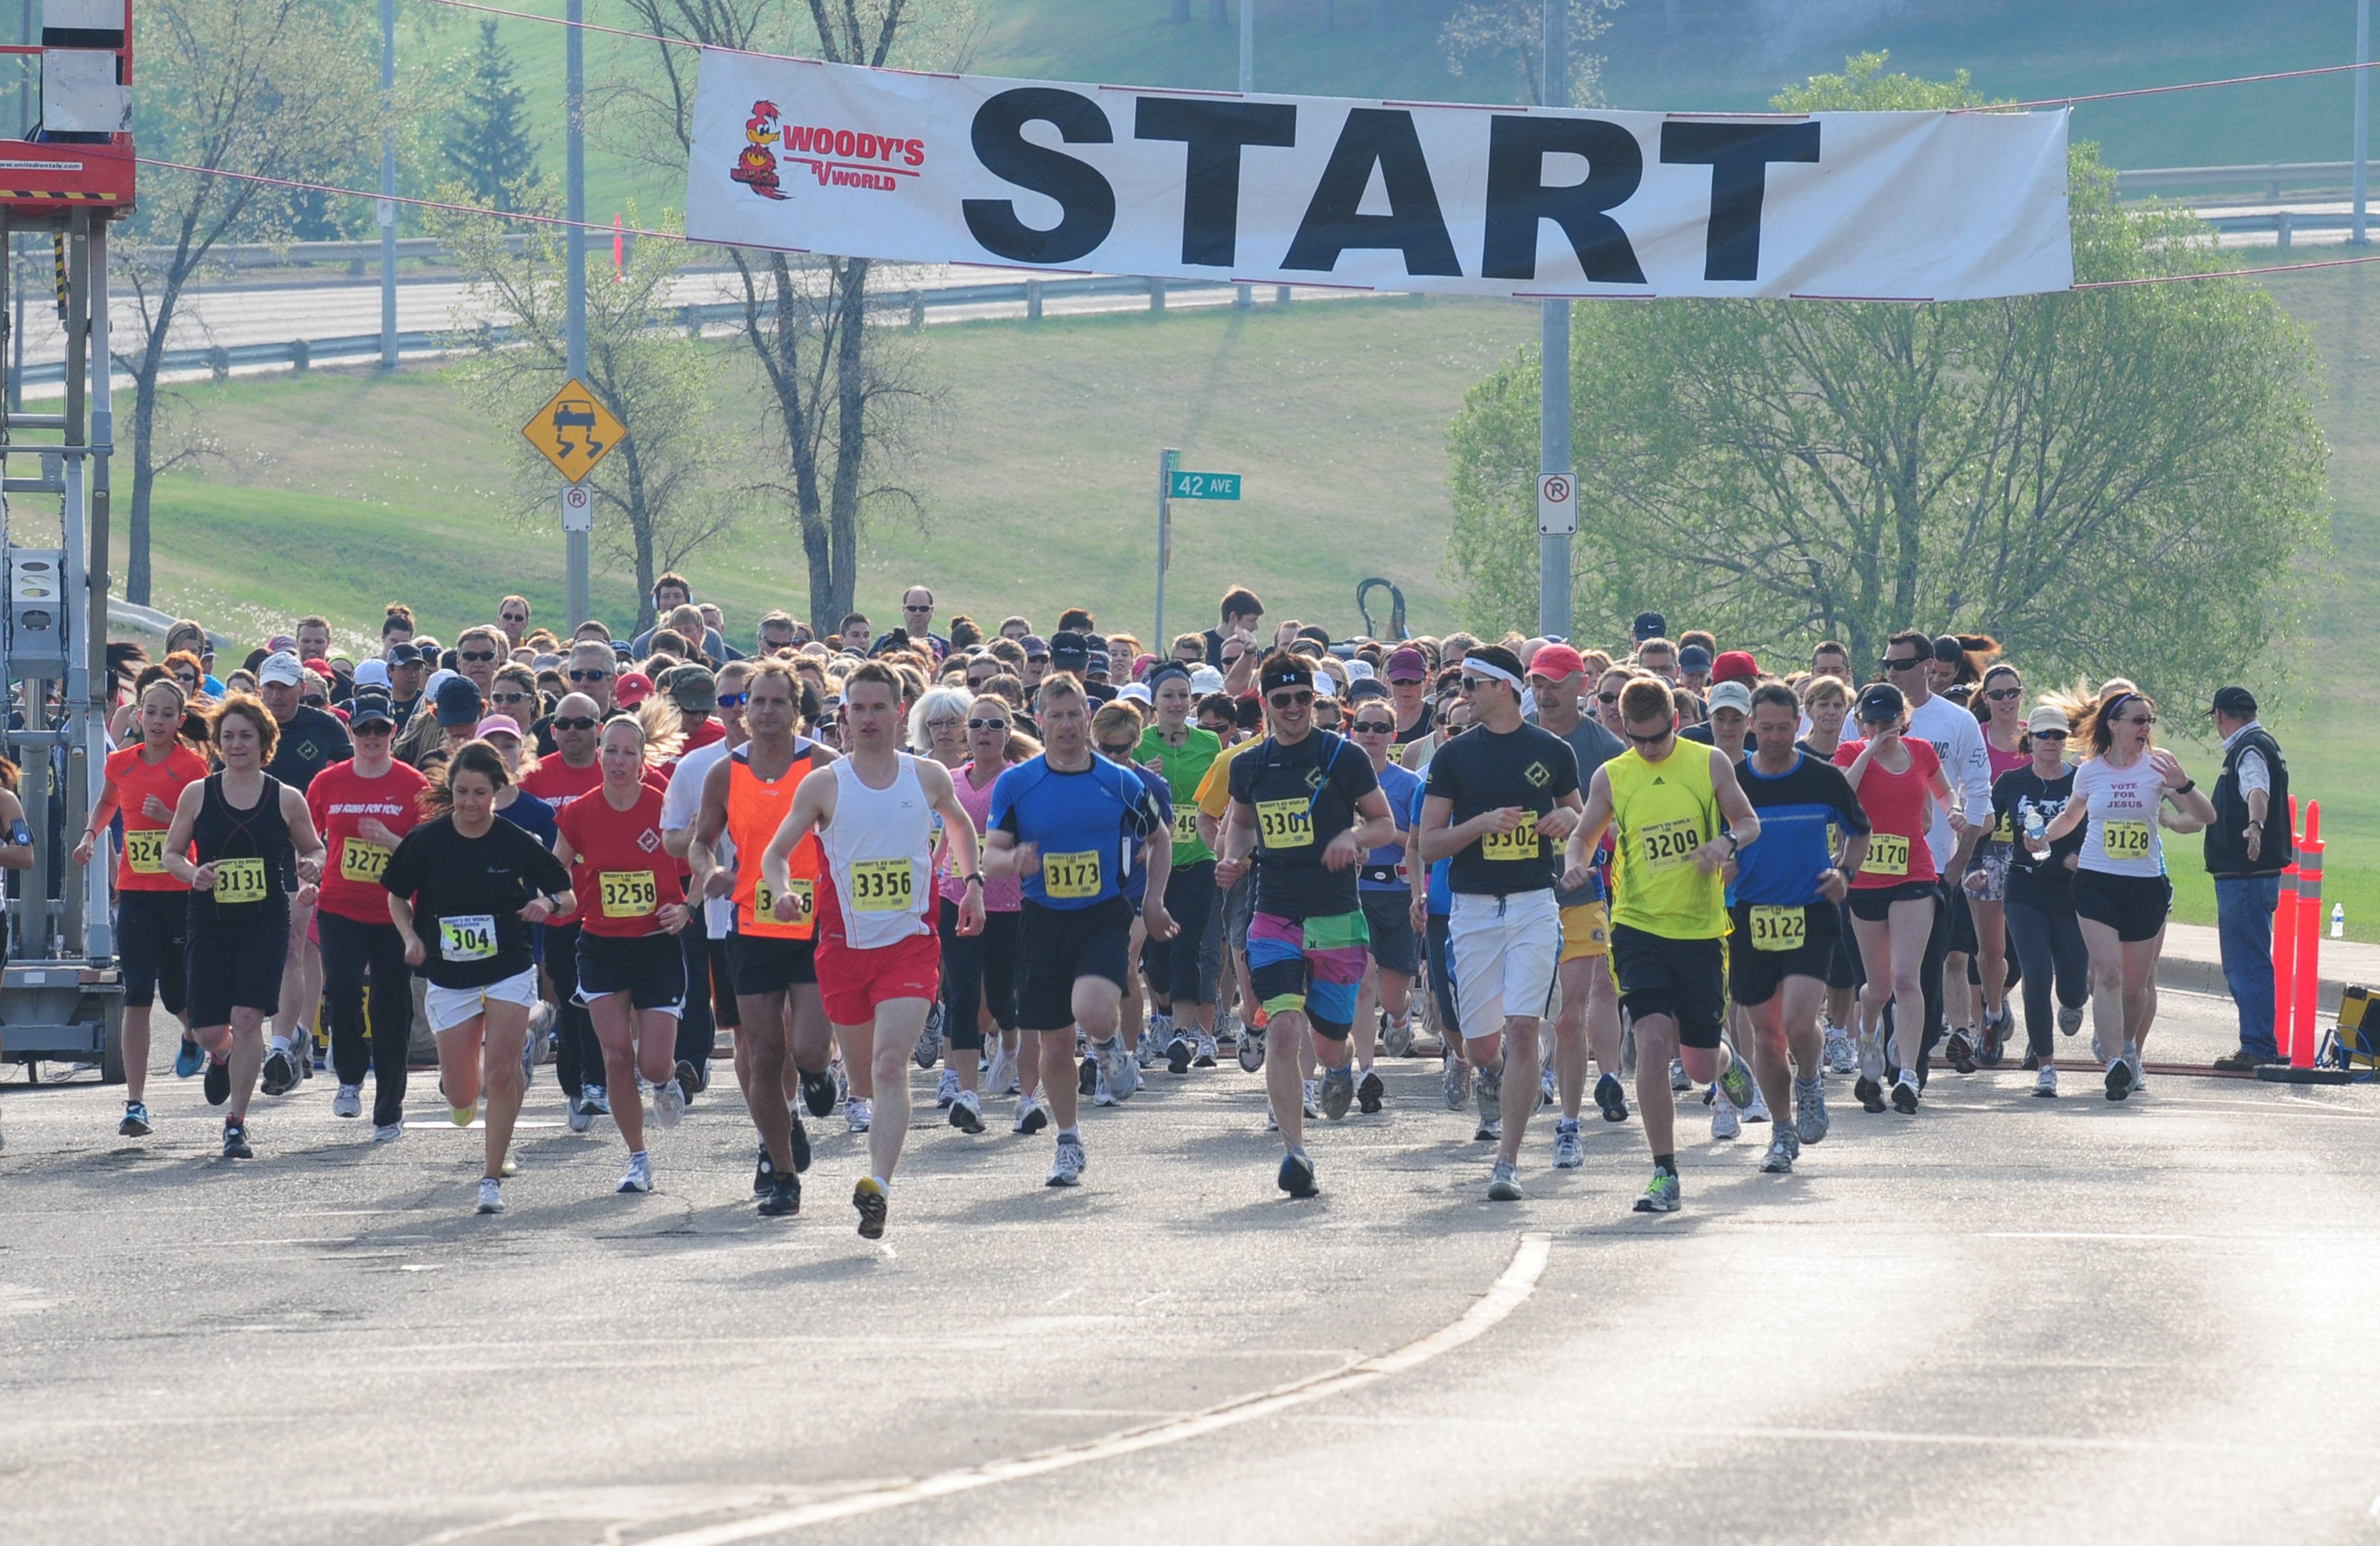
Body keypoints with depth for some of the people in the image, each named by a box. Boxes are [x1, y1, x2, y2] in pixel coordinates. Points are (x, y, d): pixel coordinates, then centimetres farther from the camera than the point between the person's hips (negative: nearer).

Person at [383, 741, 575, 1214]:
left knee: (502, 1075, -15)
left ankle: (493, 1179, -2)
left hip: (509, 971, -1)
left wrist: (549, 903, -21)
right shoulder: (427, 841, -6)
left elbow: (568, 898, 2)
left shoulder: (516, 843, -7)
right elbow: (397, 896, 8)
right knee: (462, 1099, 4)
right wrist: (411, 938, -10)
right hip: (449, 977, 1)